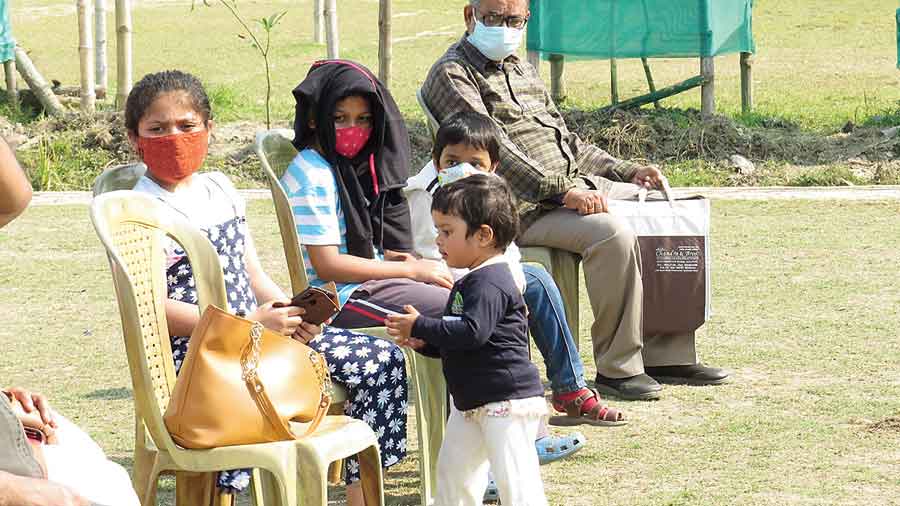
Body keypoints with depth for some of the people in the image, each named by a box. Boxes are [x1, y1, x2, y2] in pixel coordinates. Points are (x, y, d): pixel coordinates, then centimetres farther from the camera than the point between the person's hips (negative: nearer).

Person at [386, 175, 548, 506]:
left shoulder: (490, 283, -18)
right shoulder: (469, 283, 16)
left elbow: (472, 332, -30)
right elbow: (453, 342, 25)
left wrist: (420, 326, -21)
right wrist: (422, 342, 7)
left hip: (507, 400, -12)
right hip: (472, 402, 12)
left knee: (515, 478, -13)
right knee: (453, 468, 19)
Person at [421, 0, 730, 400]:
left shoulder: (523, 71, 24)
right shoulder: (451, 75, -5)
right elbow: (493, 149, -17)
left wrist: (626, 172, 12)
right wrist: (561, 190, -25)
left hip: (577, 184, 9)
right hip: (523, 208, -9)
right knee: (613, 234, -31)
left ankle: (667, 356, -2)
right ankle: (618, 367, -20)